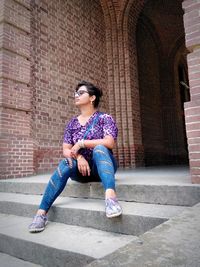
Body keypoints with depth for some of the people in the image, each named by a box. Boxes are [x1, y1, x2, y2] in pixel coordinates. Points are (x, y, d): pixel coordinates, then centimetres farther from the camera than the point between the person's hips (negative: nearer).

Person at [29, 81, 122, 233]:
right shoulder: (72, 123, 10)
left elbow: (110, 143, -17)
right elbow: (66, 150, 3)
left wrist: (81, 143, -17)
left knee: (99, 148, -33)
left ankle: (110, 196, -51)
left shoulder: (104, 118, -1)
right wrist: (78, 157, -19)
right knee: (66, 163, -29)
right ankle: (42, 212, -29)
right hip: (81, 168, 3)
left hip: (102, 166, -2)